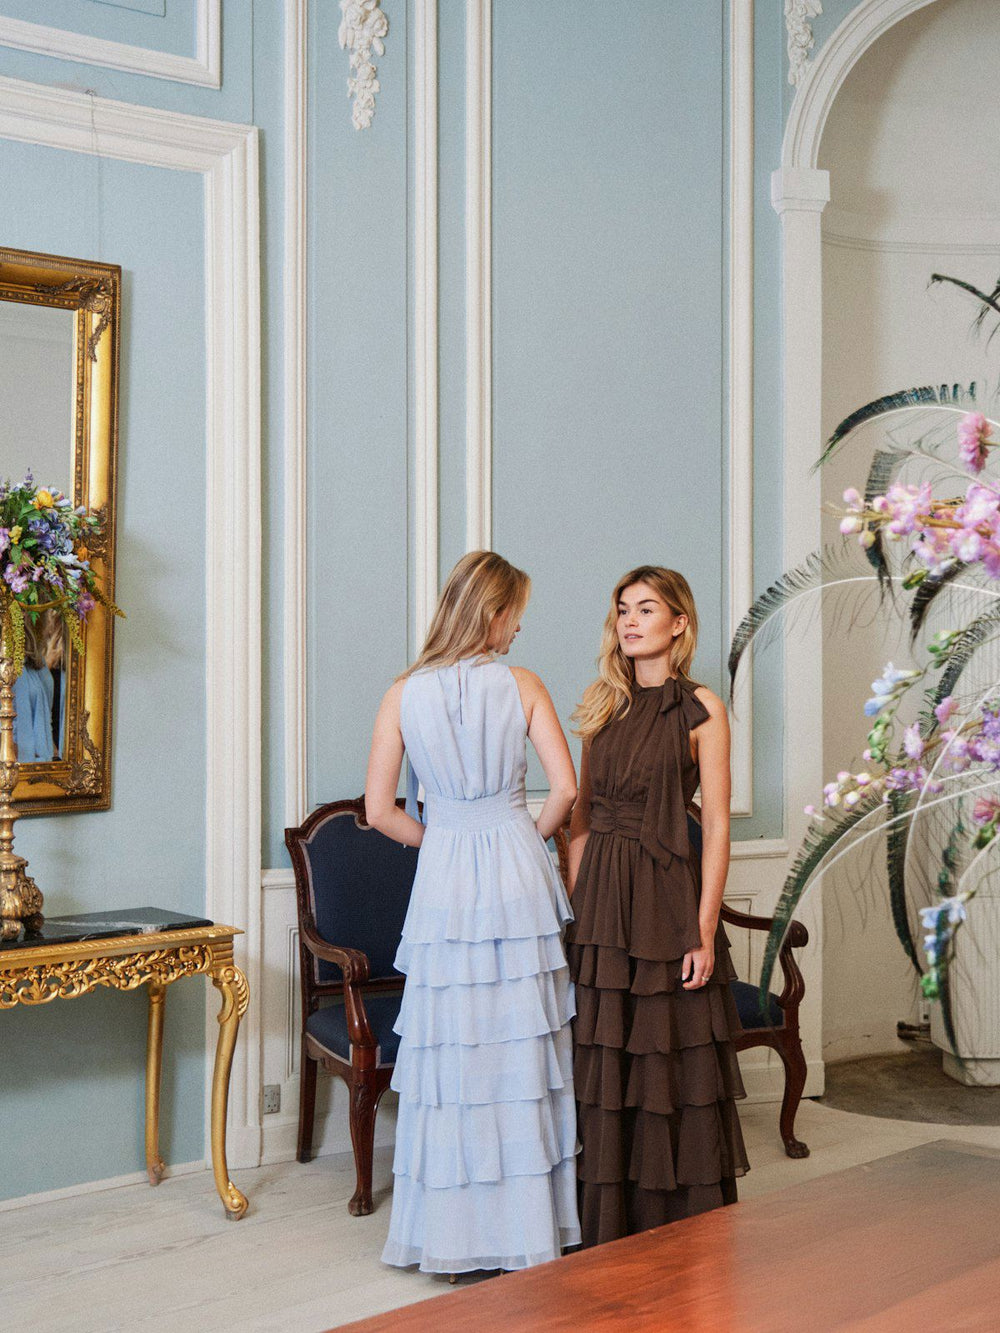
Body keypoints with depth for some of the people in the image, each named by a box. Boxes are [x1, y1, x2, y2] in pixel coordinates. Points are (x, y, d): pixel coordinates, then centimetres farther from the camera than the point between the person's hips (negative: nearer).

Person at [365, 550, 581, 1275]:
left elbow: (380, 809, -1)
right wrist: (533, 836, 10)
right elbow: (567, 786, -7)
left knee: (451, 1051, 6)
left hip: (444, 878, 1)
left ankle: (452, 1236, 13)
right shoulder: (522, 684, -3)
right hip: (518, 872, -1)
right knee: (524, 1045, 8)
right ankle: (533, 1223, 16)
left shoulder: (404, 694, 1)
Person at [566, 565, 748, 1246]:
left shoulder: (700, 708, -3)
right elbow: (582, 814, 14)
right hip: (601, 901, 5)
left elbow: (717, 825, -7)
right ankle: (611, 1227, 20)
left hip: (667, 895, -5)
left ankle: (684, 1230, 12)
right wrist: (576, 902, 6)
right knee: (604, 1069, 8)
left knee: (672, 1063, 0)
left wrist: (705, 929, -13)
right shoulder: (602, 704, 12)